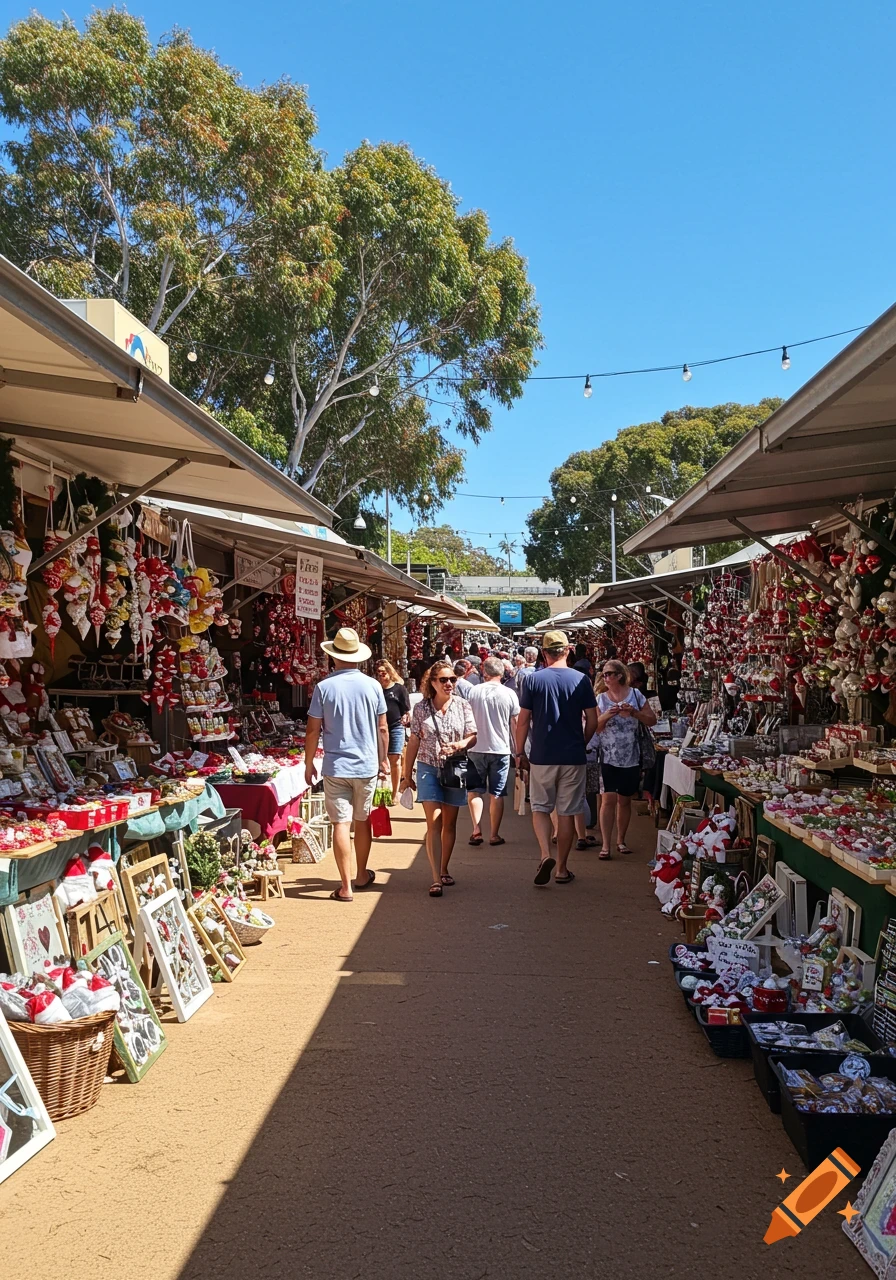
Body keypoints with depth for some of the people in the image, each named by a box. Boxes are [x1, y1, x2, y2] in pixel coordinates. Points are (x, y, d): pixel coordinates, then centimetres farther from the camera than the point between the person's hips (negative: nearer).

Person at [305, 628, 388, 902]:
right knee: (362, 822, 17)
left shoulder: (325, 687, -8)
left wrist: (309, 764, 7)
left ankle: (346, 887, 0)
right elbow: (382, 728, 3)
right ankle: (362, 875, 32)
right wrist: (383, 760, 16)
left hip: (336, 767, -2)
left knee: (341, 824, 0)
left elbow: (313, 730, -5)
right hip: (367, 766, 2)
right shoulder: (372, 686, -2)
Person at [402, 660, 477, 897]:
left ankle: (444, 871, 27)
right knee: (434, 823, -9)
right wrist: (407, 775, 3)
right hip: (428, 769, -2)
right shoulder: (421, 709, -3)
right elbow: (413, 743, 1)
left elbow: (473, 736, 1)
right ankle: (436, 879, -10)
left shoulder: (462, 706, 0)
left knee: (449, 824, 11)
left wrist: (459, 745, -21)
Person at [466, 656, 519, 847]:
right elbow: (515, 724, 0)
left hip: (476, 748, 0)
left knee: (475, 790, 12)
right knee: (497, 794, 7)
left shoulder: (473, 692, -2)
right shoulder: (509, 694, -4)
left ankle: (477, 830, 0)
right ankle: (494, 834, 9)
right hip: (501, 749, 0)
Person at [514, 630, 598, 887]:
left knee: (540, 808, 13)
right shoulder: (581, 680, -2)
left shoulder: (532, 680, -5)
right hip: (573, 757, 1)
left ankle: (545, 854, -8)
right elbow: (593, 721, 0)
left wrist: (519, 752, 7)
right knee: (567, 813, 10)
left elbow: (523, 720, -4)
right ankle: (562, 869, 15)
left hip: (542, 756, -1)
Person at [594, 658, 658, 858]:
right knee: (608, 799, -9)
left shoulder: (635, 695, 0)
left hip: (631, 758, 1)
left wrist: (634, 712, -13)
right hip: (608, 758, -1)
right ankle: (605, 844, -7)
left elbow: (652, 721, 2)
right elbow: (595, 728, 2)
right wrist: (605, 716, -16)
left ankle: (621, 840, 24)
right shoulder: (601, 699, 2)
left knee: (624, 801, 10)